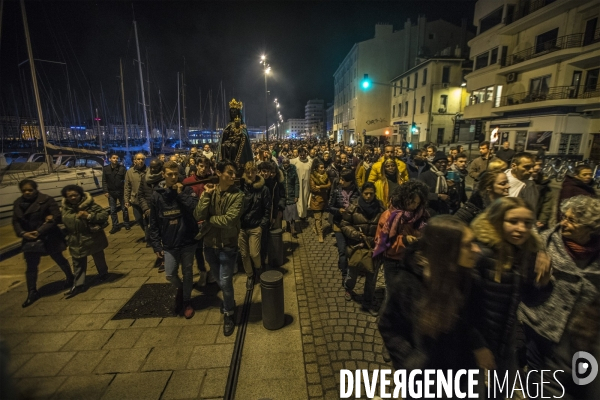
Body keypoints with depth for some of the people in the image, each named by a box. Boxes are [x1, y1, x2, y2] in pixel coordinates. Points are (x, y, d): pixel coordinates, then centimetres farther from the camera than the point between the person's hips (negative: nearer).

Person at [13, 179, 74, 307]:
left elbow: (57, 217, -18)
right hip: (29, 240, 4)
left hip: (49, 238, -4)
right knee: (31, 267, 10)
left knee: (59, 259, 13)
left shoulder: (46, 200, -14)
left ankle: (70, 277, 38)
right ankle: (32, 292, 24)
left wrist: (39, 231, -23)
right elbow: (16, 221, 6)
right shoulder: (18, 203, 4)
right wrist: (22, 233, -14)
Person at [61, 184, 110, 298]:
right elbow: (64, 221, 18)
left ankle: (103, 273, 40)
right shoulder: (66, 208, 0)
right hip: (76, 241, 4)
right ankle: (78, 285, 19)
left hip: (92, 238, -4)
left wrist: (89, 216, -29)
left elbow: (104, 215, -21)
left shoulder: (89, 204, -17)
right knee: (78, 264, 11)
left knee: (98, 258, 16)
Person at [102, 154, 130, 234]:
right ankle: (115, 226, 17)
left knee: (124, 208, 7)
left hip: (121, 191, -2)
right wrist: (106, 191, -4)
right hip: (111, 192, 2)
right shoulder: (105, 168, 3)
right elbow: (104, 181, 3)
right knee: (112, 210, 8)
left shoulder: (122, 168, -5)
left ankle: (126, 224, 22)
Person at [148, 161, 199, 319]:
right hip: (169, 244, 1)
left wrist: (181, 193, -19)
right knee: (170, 275, 6)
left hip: (188, 241, -1)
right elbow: (153, 223, 2)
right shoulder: (156, 195, -1)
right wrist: (156, 245, 0)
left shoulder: (187, 190, -5)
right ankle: (180, 288, 39)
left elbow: (196, 210, -20)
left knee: (187, 273, 12)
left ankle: (187, 301, 34)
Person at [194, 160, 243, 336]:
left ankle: (228, 315, 29)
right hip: (210, 244, 4)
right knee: (218, 281, 22)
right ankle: (229, 303, 50)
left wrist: (209, 218, -12)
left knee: (225, 282, 2)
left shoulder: (237, 195, -15)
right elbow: (198, 216, -15)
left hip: (227, 246, -4)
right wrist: (207, 195, -21)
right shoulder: (208, 192, -4)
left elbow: (229, 219, -26)